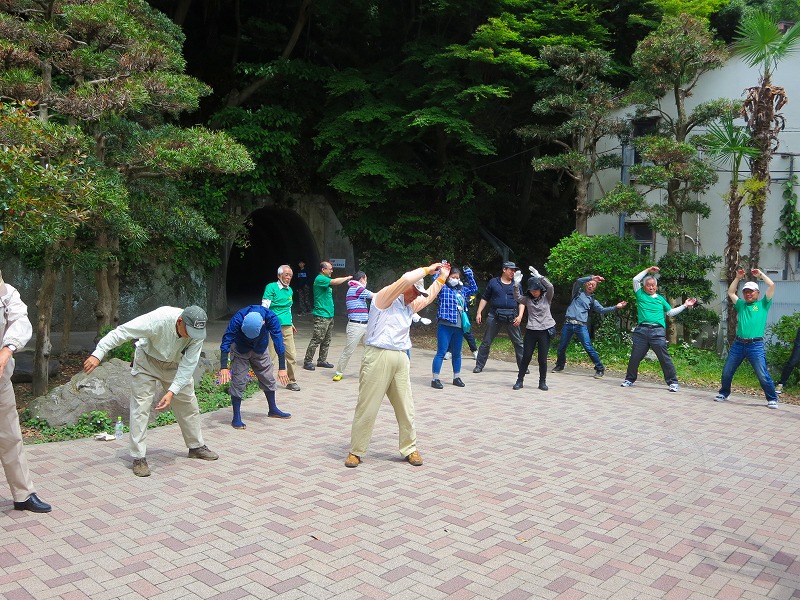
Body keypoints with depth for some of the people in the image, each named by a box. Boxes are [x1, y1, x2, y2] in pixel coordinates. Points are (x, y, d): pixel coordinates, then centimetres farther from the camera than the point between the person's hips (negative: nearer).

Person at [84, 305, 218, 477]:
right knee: (140, 407, -10)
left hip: (174, 364, 4)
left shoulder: (197, 332, -28)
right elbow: (121, 332, -35)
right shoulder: (157, 319, -39)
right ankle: (139, 458, -1)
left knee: (188, 404, 8)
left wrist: (172, 392, -34)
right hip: (147, 361, -4)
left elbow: (188, 364, -26)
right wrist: (97, 354, -41)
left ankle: (196, 446, 25)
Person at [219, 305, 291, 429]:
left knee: (268, 378, 9)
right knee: (238, 381, -10)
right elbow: (226, 341, -35)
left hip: (260, 349, 3)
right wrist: (224, 367, -43)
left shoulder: (271, 318, -33)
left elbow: (278, 341, -31)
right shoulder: (237, 319, -37)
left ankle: (273, 409, 28)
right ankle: (236, 418, -2)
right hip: (240, 349, -2)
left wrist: (282, 368, -33)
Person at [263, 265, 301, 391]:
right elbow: (264, 307, -10)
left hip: (286, 327, 6)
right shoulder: (271, 287, -5)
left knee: (292, 355, 5)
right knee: (271, 356, -3)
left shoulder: (290, 290, 16)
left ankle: (291, 382, 17)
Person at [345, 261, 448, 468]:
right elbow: (406, 280, -16)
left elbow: (428, 296, 36)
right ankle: (355, 452, 10)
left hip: (401, 359, 8)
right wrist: (428, 269, -5)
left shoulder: (409, 306, 20)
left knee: (406, 408, 9)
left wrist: (442, 277, 35)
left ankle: (409, 449, 22)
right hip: (378, 357, -7)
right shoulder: (383, 298, -4)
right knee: (367, 407, -1)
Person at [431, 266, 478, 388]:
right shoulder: (443, 288, -1)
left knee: (457, 353, 14)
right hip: (445, 325, -6)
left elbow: (474, 288, 30)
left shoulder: (462, 290, 17)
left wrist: (469, 275, 20)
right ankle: (435, 379, -1)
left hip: (459, 327, 6)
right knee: (441, 352, -6)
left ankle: (456, 377, 26)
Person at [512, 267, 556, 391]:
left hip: (545, 331, -1)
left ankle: (542, 382, 16)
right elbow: (517, 297, -10)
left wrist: (539, 277, -24)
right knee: (526, 357, 2)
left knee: (542, 358, 2)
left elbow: (550, 287, -16)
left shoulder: (547, 297, 2)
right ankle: (520, 381, 12)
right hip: (531, 331, 1)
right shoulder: (527, 299, 6)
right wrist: (516, 284, -22)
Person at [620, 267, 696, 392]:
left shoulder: (661, 298, 19)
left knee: (664, 357, -4)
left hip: (657, 331, 0)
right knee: (635, 357, 4)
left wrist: (684, 306, 18)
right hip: (641, 330, 0)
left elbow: (671, 312, 23)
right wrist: (648, 271, 10)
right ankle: (630, 379, 19)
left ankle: (673, 382, 1)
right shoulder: (641, 295, 14)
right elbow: (635, 279, 7)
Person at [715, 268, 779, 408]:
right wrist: (738, 278, 18)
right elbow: (730, 292, 22)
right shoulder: (741, 305, 19)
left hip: (756, 345, -4)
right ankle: (724, 394, 24)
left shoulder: (763, 304, 9)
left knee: (763, 375, -8)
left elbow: (771, 285, 2)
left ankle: (772, 399, 5)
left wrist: (761, 274, 9)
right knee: (726, 372, 7)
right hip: (738, 344, 4)